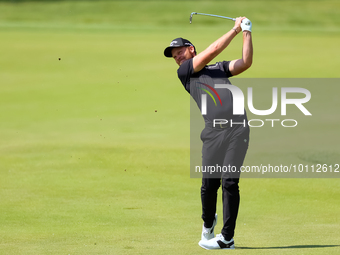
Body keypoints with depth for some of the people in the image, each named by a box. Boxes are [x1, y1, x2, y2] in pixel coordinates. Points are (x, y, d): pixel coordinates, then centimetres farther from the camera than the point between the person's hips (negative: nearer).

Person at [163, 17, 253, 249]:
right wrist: (235, 30, 11)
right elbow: (211, 52, 7)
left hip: (237, 128, 0)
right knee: (209, 183, -5)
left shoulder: (219, 68, 25)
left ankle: (227, 237, -5)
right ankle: (208, 223, 25)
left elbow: (246, 63, 13)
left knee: (229, 182, -9)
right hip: (213, 131, 0)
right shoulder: (184, 72, 16)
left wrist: (247, 33, 7)